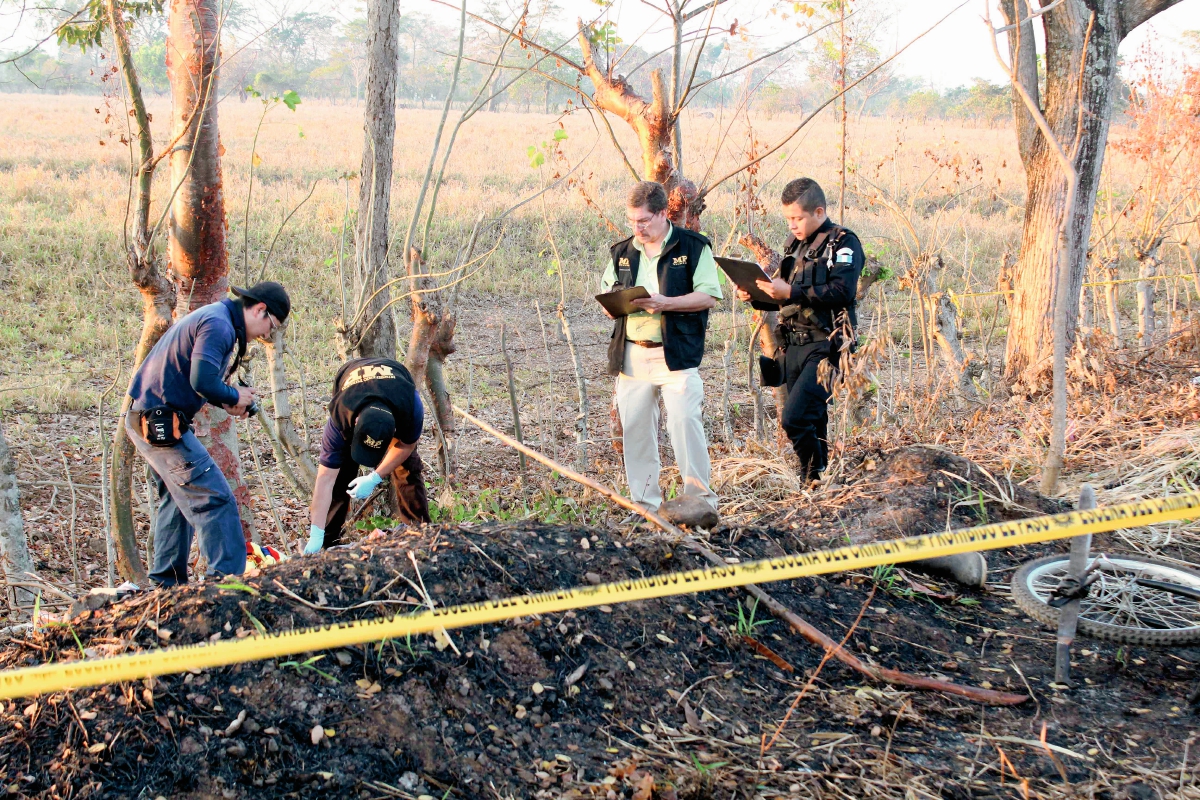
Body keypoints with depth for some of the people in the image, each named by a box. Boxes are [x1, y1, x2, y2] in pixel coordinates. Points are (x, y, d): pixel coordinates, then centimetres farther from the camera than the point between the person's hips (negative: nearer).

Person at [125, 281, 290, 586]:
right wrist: (234, 396, -9)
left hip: (146, 420, 11)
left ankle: (165, 583, 27)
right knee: (214, 500, -11)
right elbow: (202, 381, -27)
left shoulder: (211, 317, 17)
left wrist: (226, 400, 9)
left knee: (177, 498, 20)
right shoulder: (218, 325, -16)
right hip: (162, 423, -11)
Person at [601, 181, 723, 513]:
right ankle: (645, 502, 16)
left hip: (677, 354, -5)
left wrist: (665, 303, -19)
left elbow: (709, 296, -6)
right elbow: (606, 293, 21)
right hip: (631, 355, 5)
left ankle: (701, 499, 1)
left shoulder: (693, 247, -1)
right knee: (635, 428, 6)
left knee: (685, 423, -10)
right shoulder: (623, 251, 14)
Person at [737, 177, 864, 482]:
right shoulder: (795, 245, 19)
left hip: (825, 346, -8)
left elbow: (842, 292, -20)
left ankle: (817, 478, -6)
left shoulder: (842, 243, -4)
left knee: (795, 417, -19)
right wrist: (755, 296, 5)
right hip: (794, 346, 8)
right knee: (812, 424, 10)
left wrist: (791, 291, -24)